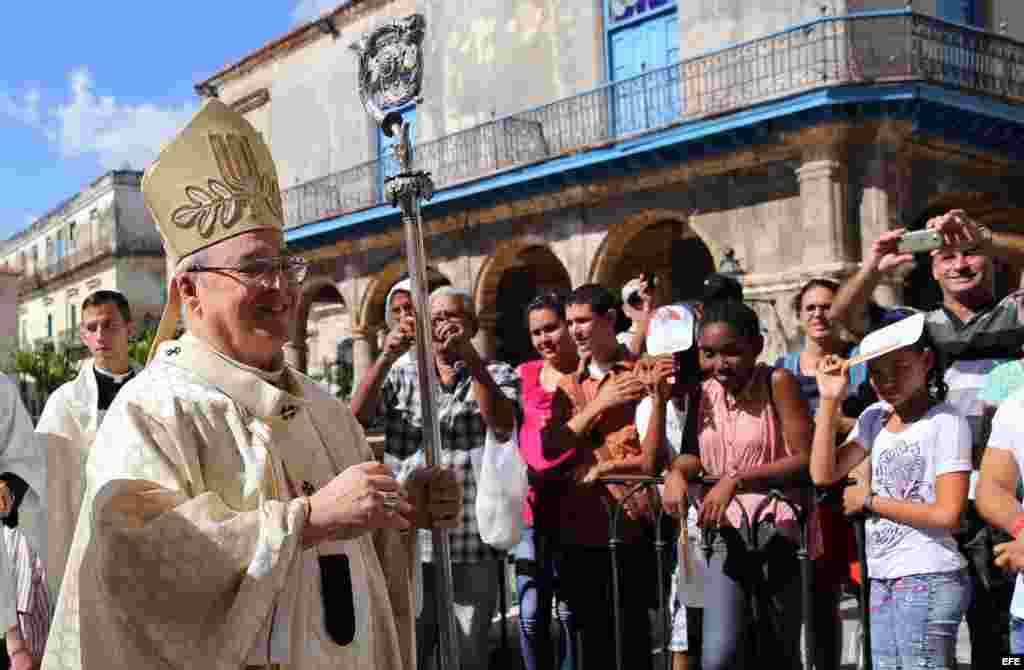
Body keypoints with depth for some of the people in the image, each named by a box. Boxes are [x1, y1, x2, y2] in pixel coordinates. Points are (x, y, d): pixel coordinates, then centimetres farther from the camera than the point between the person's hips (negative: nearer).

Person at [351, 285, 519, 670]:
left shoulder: (497, 375, 8)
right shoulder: (401, 375, 12)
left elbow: (503, 426, -13)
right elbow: (355, 418, -5)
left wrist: (470, 358, -21)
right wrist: (387, 357, -17)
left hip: (471, 545, -1)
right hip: (408, 543, 1)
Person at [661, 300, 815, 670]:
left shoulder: (777, 382, -12)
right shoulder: (703, 392, 4)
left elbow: (805, 459, -17)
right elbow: (695, 455, 8)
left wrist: (737, 481, -26)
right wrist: (677, 472, -15)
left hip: (778, 531, -3)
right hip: (725, 533, 3)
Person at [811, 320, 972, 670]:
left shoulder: (946, 422, -9)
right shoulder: (874, 417, 10)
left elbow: (946, 514, -15)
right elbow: (823, 474, 1)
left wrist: (869, 500, -8)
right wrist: (830, 401, -2)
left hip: (928, 579, -7)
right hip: (882, 579, 7)